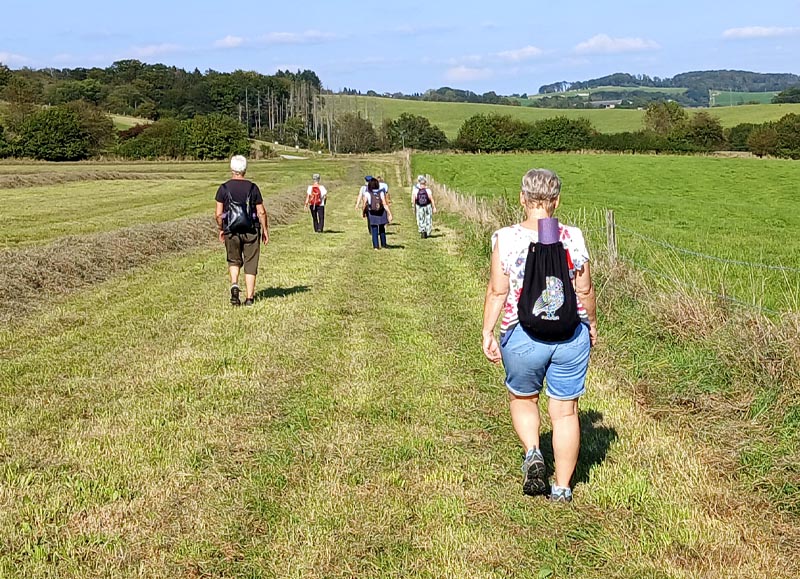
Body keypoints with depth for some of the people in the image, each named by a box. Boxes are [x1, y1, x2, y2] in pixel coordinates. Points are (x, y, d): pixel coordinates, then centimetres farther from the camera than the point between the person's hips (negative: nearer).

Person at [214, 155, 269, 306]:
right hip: (251, 231, 0)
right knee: (250, 264, 7)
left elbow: (218, 214, -4)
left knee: (234, 260, 19)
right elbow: (261, 212, -3)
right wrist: (265, 230, 8)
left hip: (231, 231, 1)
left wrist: (221, 229, 12)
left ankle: (234, 284, -6)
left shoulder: (224, 188, -4)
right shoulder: (253, 187, -4)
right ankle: (249, 297, 7)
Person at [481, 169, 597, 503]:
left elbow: (497, 291, -8)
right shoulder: (573, 238, -3)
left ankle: (532, 453, 1)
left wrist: (488, 331, 0)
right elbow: (585, 291, 2)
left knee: (523, 398, 23)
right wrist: (591, 323, 18)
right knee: (565, 410, 11)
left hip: (522, 335, -1)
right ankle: (562, 488, 17)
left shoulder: (506, 239, -8)